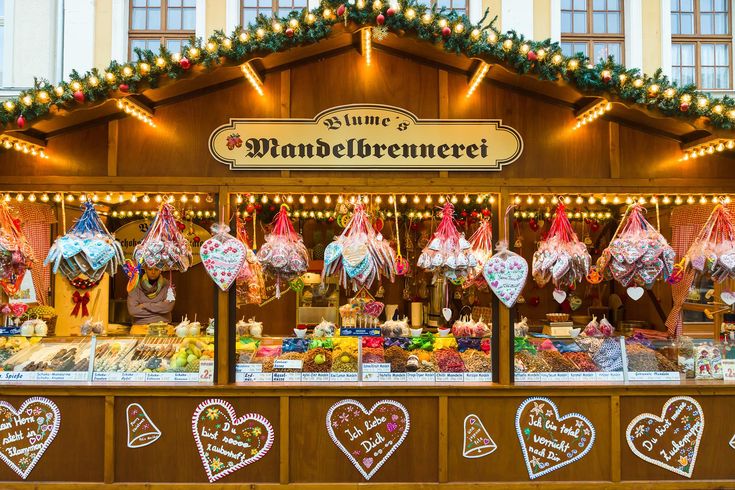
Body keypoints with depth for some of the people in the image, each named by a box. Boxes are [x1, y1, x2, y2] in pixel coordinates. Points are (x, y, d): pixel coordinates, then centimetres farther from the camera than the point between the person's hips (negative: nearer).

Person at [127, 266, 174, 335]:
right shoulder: (136, 286, 3)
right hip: (140, 325, 1)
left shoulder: (167, 285, 3)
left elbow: (168, 306, -12)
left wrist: (145, 305, -7)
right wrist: (159, 308, -8)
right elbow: (132, 310, -9)